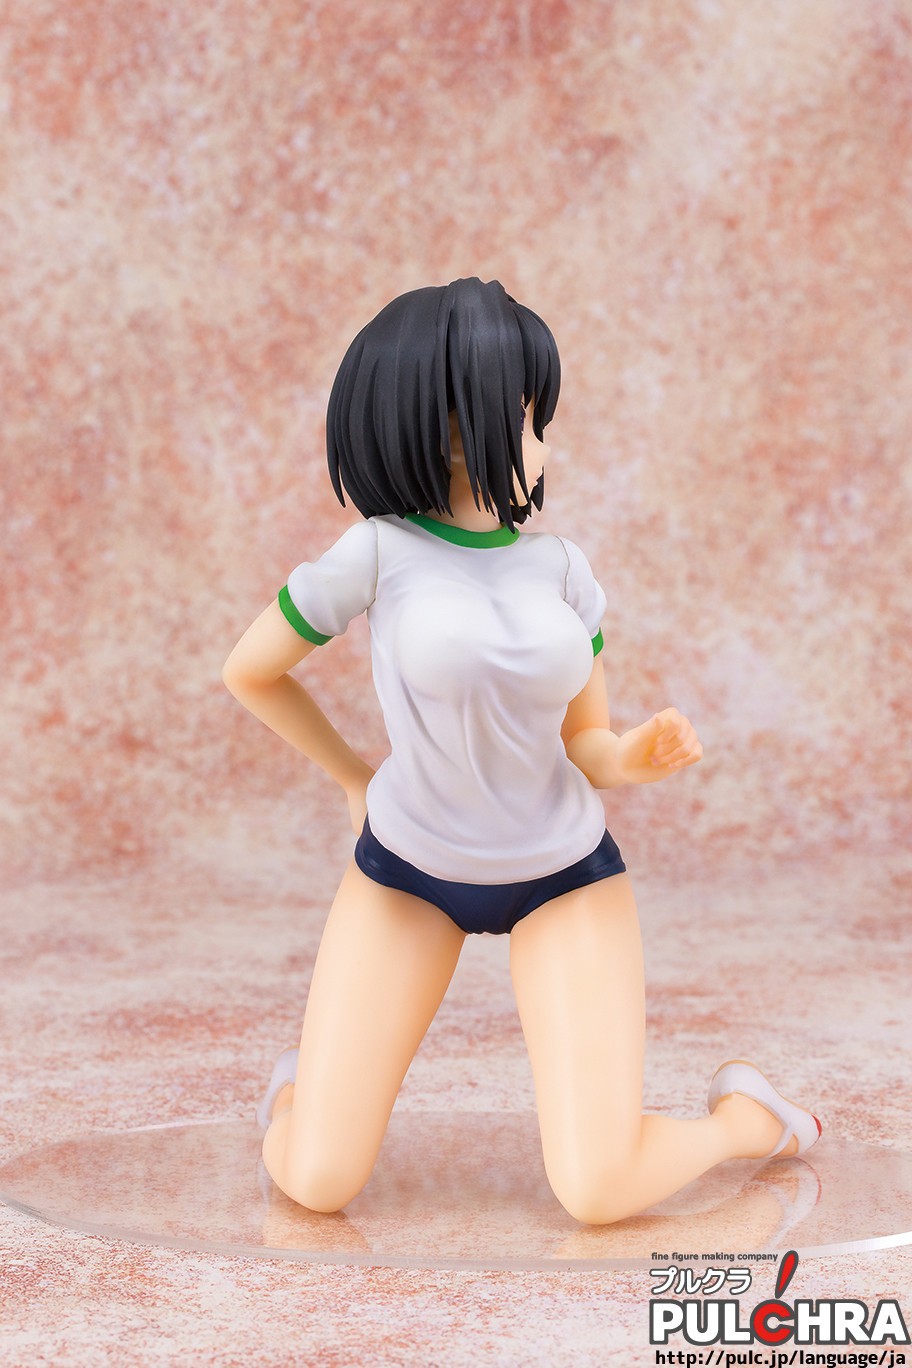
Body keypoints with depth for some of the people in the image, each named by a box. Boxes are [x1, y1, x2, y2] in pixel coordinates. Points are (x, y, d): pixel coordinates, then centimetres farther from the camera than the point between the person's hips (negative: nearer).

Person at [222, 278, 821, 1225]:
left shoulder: (562, 570, -6)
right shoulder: (377, 554, -17)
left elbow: (588, 749, 0)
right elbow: (249, 671, -1)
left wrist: (642, 755, -23)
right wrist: (355, 779, 6)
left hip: (563, 876, 1)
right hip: (405, 870, -1)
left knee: (599, 1192, -14)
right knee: (314, 1183, -8)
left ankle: (745, 1116, 17)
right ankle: (305, 1082, 26)